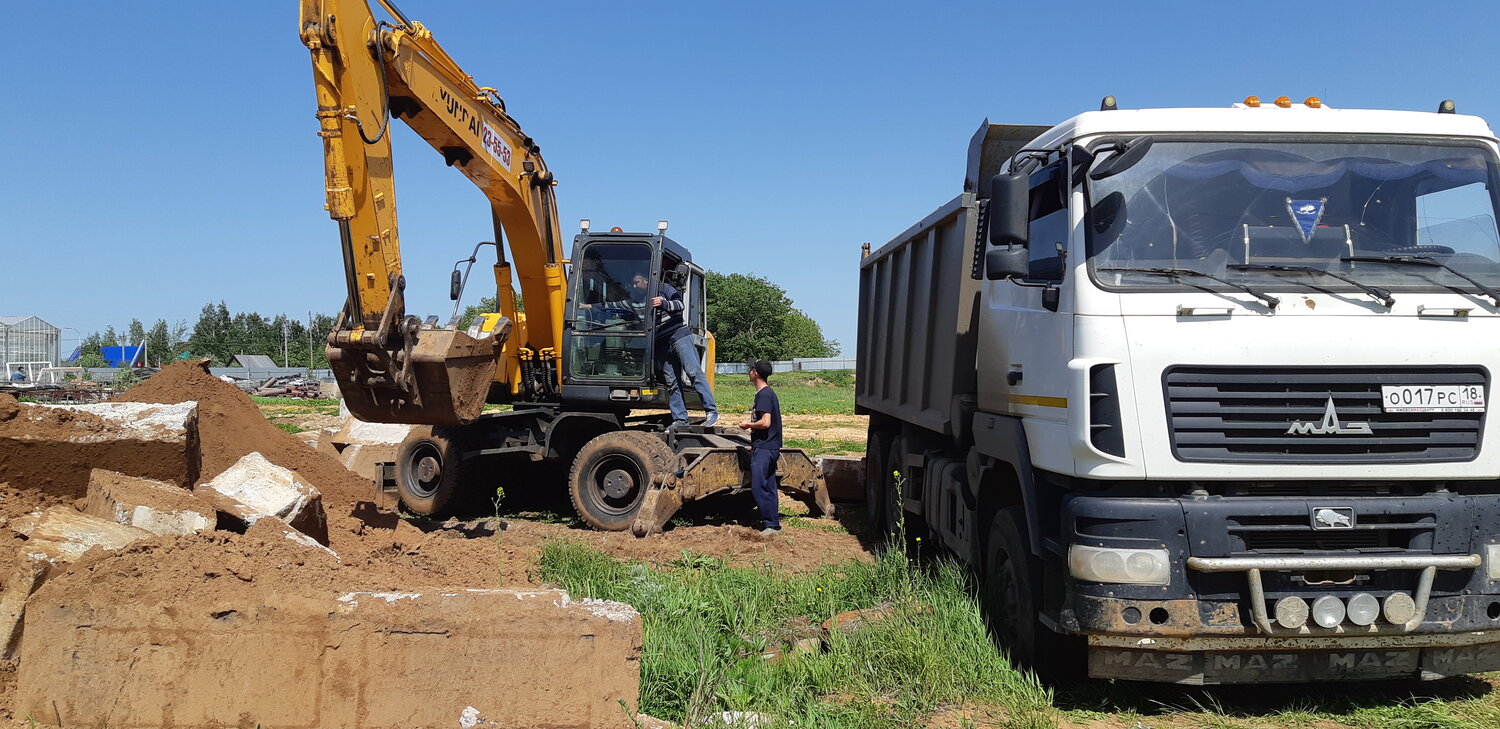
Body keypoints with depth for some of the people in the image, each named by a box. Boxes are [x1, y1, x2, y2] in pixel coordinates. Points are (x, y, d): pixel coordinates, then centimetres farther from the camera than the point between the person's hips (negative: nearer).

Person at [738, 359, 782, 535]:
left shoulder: (763, 395, -16)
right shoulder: (769, 393, 15)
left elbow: (765, 422, -23)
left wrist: (748, 425, -9)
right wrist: (752, 421, 18)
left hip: (763, 448, -10)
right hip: (770, 446, 10)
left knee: (758, 486, -10)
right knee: (768, 486, 13)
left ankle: (771, 524, -8)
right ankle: (773, 521, 18)